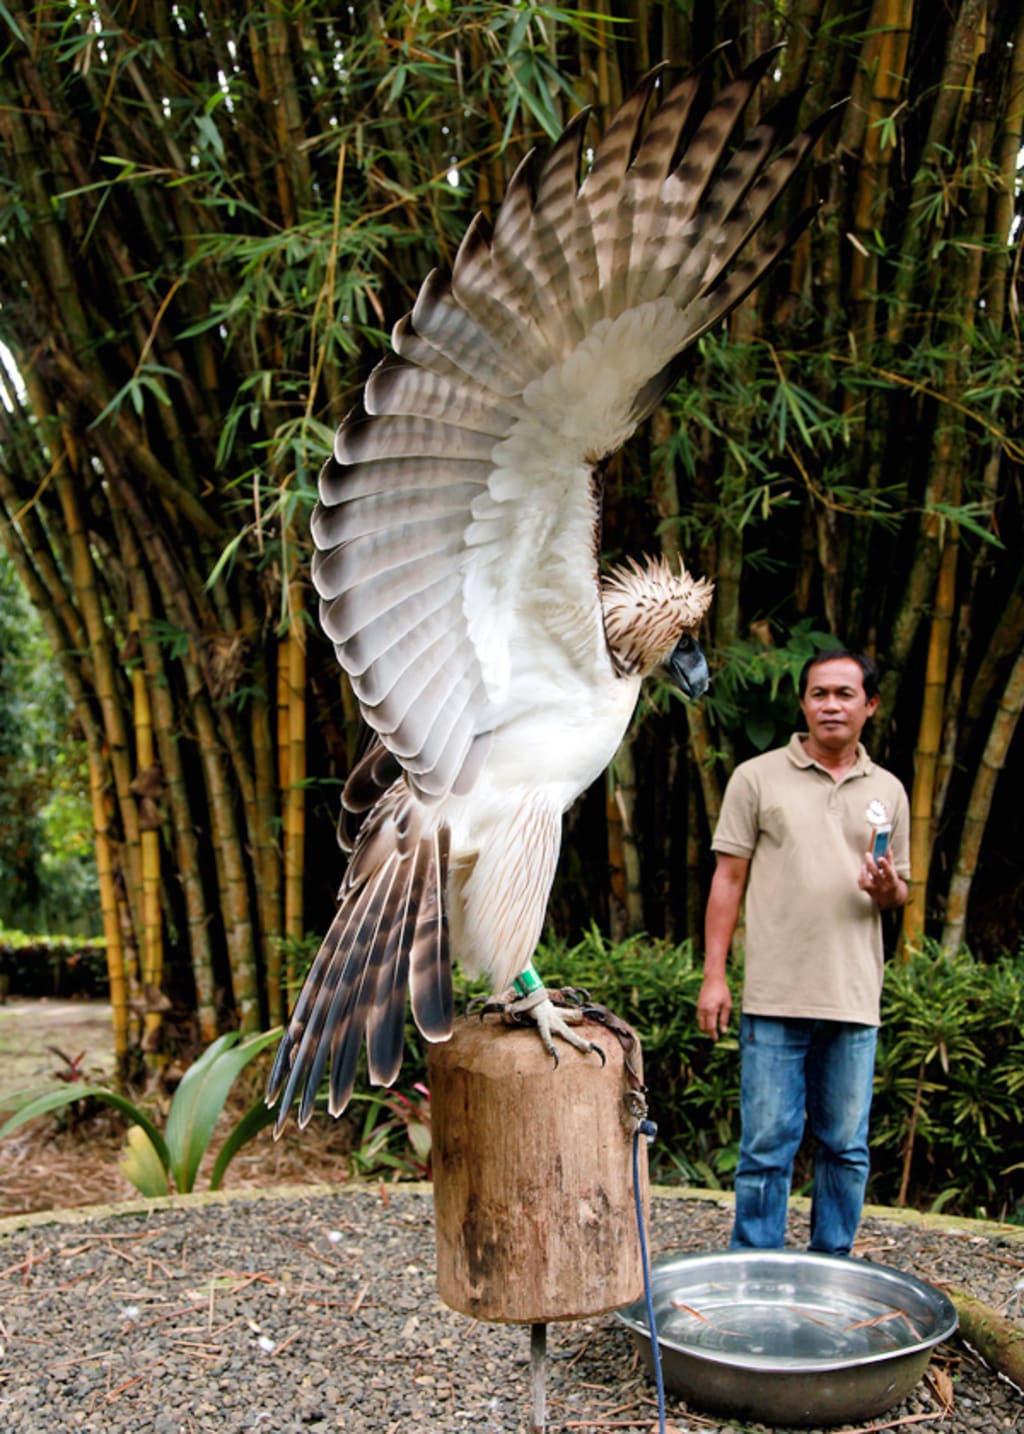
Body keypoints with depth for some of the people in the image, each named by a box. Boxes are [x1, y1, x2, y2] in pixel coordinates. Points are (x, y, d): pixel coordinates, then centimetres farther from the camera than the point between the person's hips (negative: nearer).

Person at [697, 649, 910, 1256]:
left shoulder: (888, 791, 12)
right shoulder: (757, 777, 2)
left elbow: (899, 893, 18)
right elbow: (728, 879, 2)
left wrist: (886, 889, -7)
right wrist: (714, 974, -4)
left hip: (855, 999, 3)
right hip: (776, 997, -3)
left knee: (846, 1148, 11)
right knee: (767, 1146, 1)